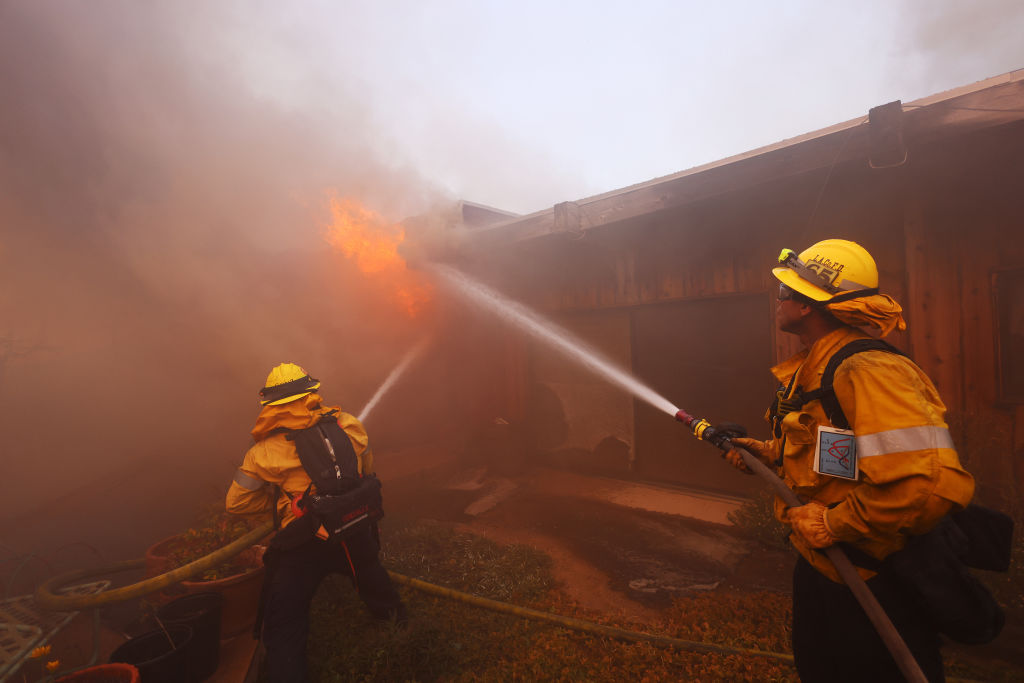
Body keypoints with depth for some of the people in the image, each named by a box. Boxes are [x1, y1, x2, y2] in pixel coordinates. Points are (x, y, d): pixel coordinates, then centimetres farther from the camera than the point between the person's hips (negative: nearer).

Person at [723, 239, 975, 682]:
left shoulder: (869, 373, -28)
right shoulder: (810, 372, 6)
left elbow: (931, 484, -36)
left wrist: (835, 523, -26)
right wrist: (769, 453, 4)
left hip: (876, 585, -9)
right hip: (819, 570, 10)